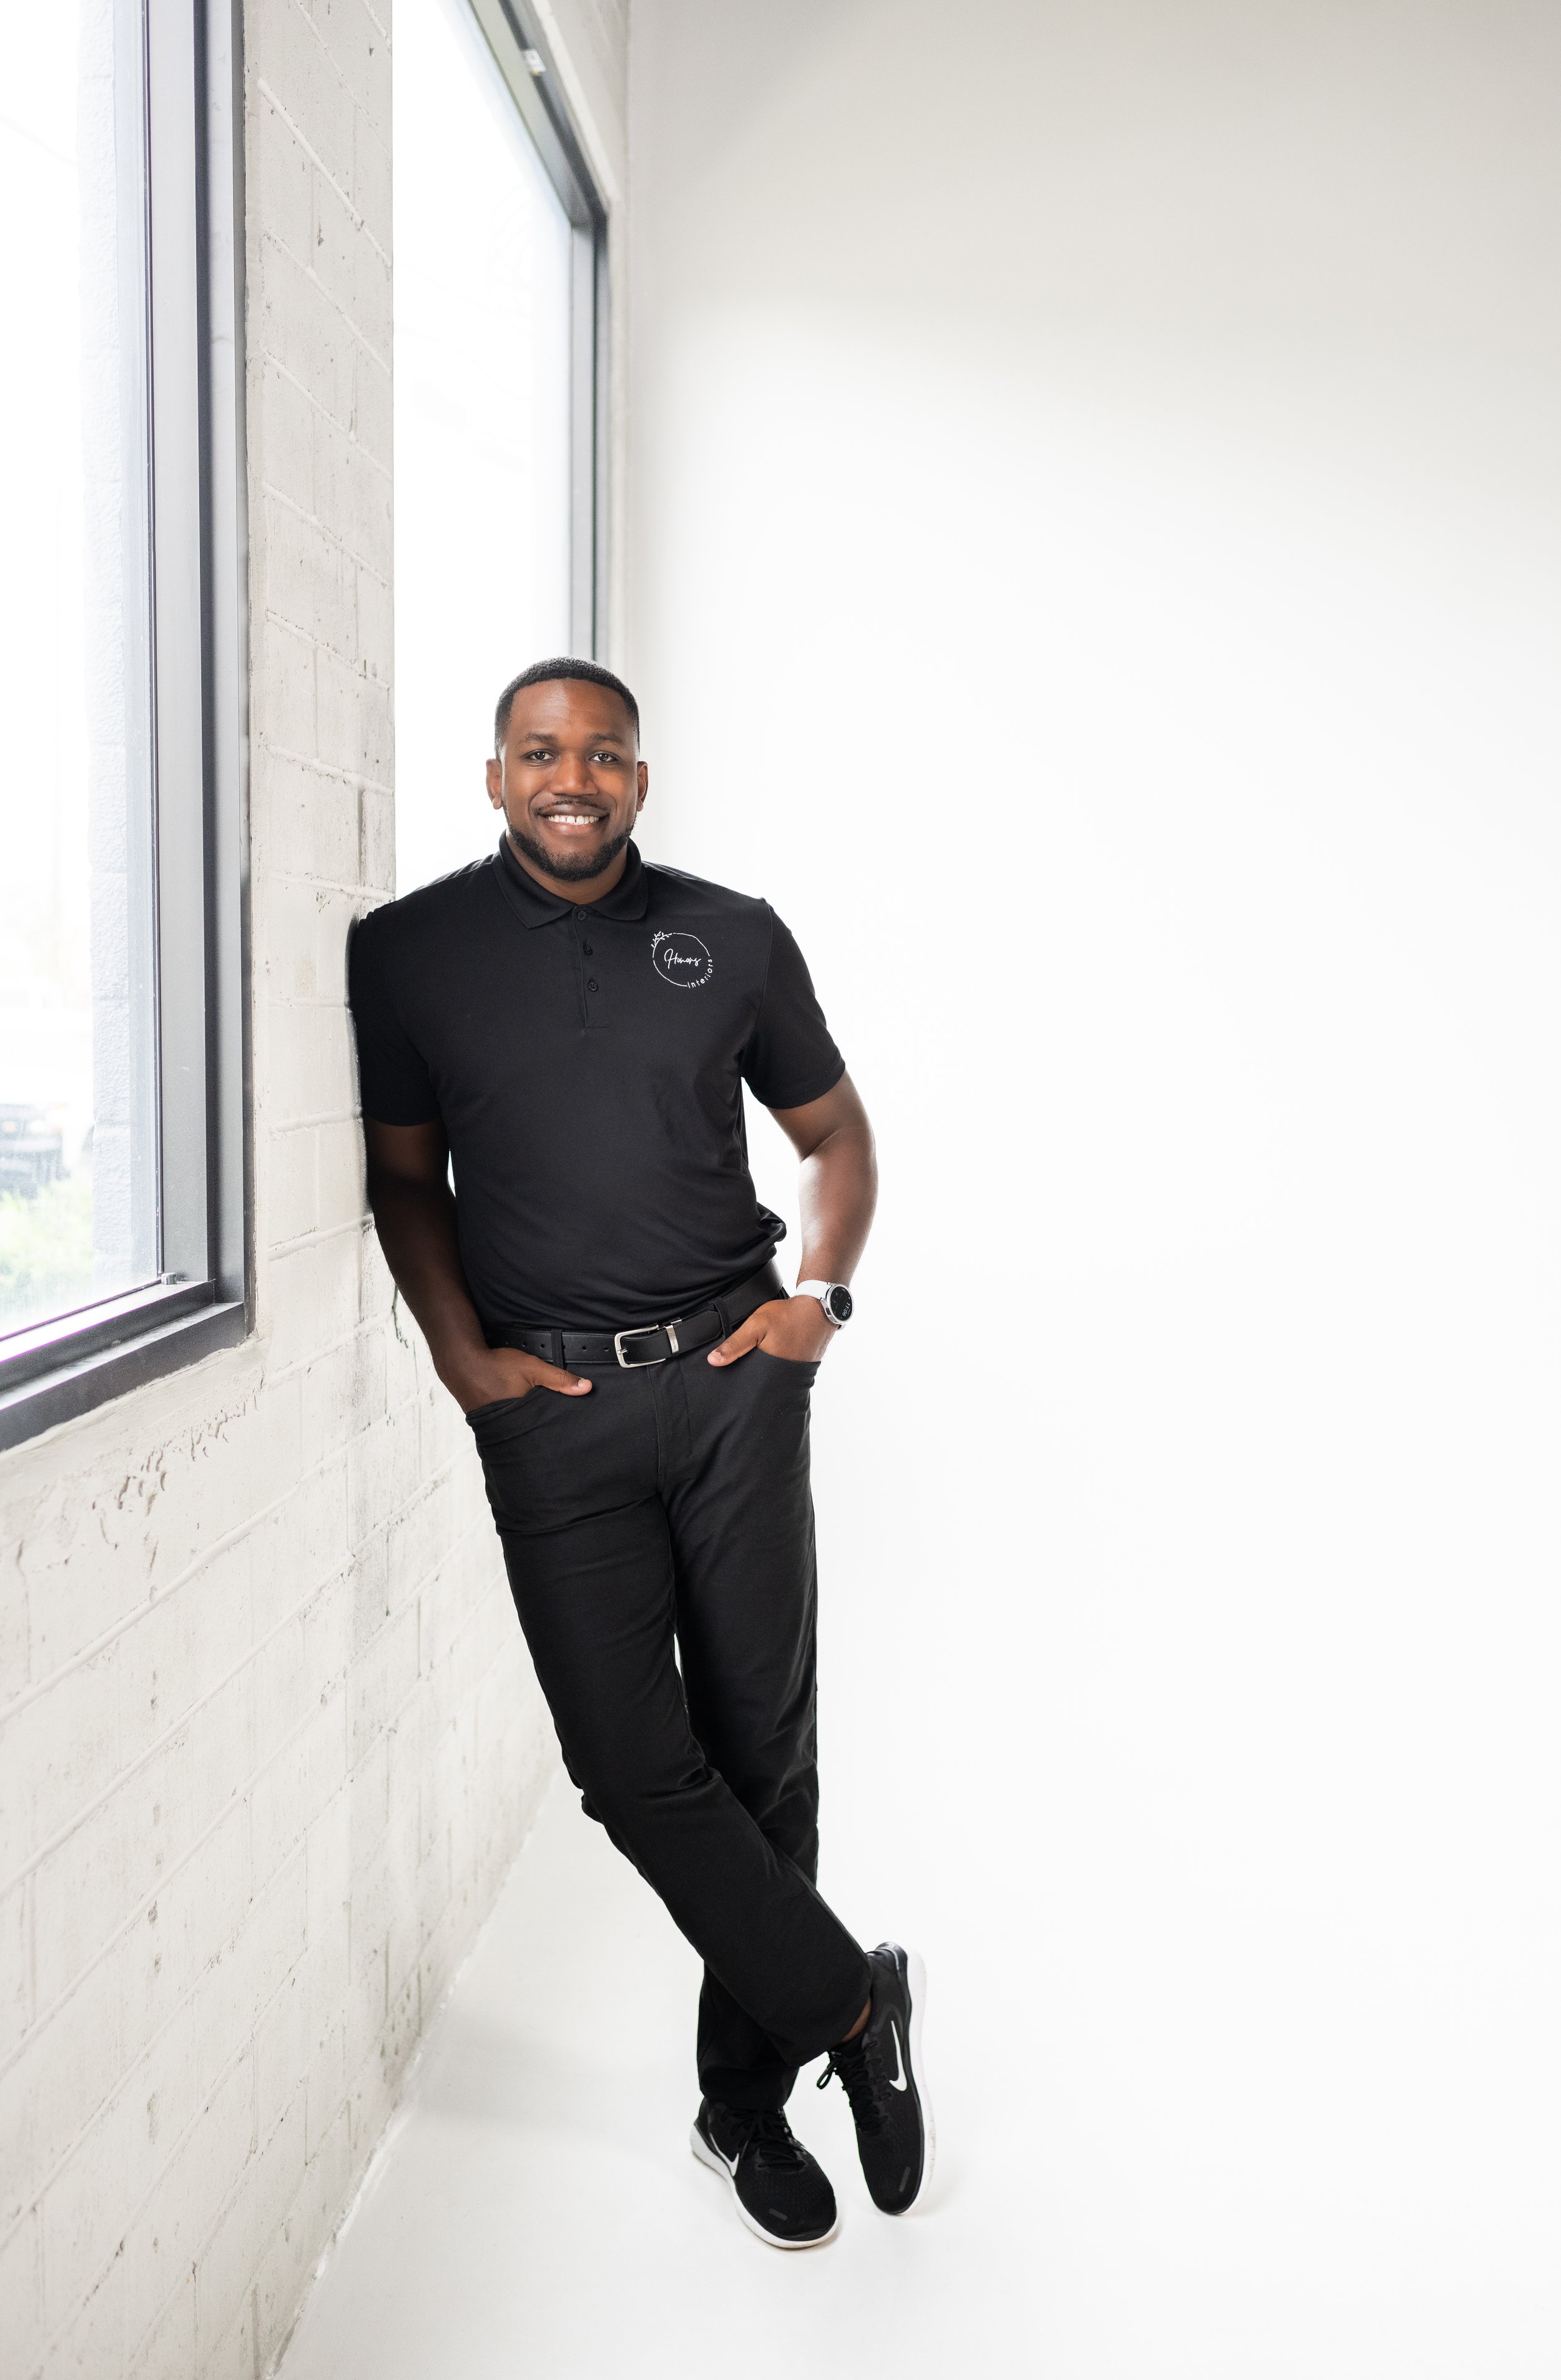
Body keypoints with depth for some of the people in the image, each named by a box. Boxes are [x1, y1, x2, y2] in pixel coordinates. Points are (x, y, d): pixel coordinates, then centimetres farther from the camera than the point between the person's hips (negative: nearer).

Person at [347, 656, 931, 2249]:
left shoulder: (733, 936, 6)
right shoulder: (409, 951, 4)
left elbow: (835, 1132, 16)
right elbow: (403, 1175, 10)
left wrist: (819, 1295, 1)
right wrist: (461, 1354, -2)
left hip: (733, 1378, 1)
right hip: (548, 1403, 0)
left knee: (762, 1748, 6)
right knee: (632, 1761, -4)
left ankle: (746, 2103, 25)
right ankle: (853, 2006, 18)